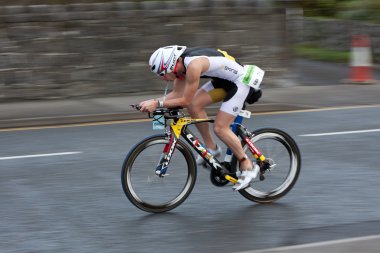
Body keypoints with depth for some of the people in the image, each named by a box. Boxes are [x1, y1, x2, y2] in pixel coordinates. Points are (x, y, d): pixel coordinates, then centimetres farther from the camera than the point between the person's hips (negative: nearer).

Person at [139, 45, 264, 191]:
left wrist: (157, 103, -26)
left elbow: (185, 101, -26)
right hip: (223, 80, 9)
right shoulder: (180, 63, -4)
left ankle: (248, 167, 1)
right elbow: (177, 94, 3)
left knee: (220, 128, -11)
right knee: (194, 105, -2)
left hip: (240, 82, -9)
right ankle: (211, 148, 12)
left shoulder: (193, 65, -31)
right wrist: (153, 103, -9)